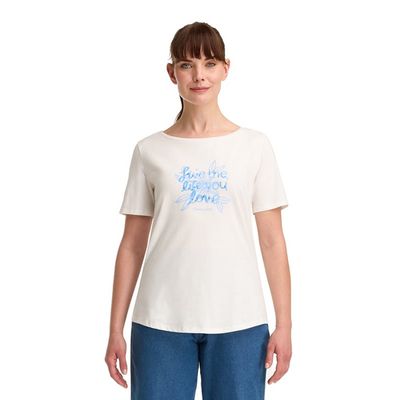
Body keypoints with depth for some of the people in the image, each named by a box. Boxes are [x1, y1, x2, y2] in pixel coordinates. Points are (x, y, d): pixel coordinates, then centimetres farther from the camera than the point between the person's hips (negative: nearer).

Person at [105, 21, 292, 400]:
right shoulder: (150, 151, 5)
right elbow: (132, 245, 6)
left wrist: (284, 324, 0)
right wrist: (116, 329, 4)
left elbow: (272, 241, 4)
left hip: (239, 322, 0)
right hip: (160, 323, 0)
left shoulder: (255, 146, 5)